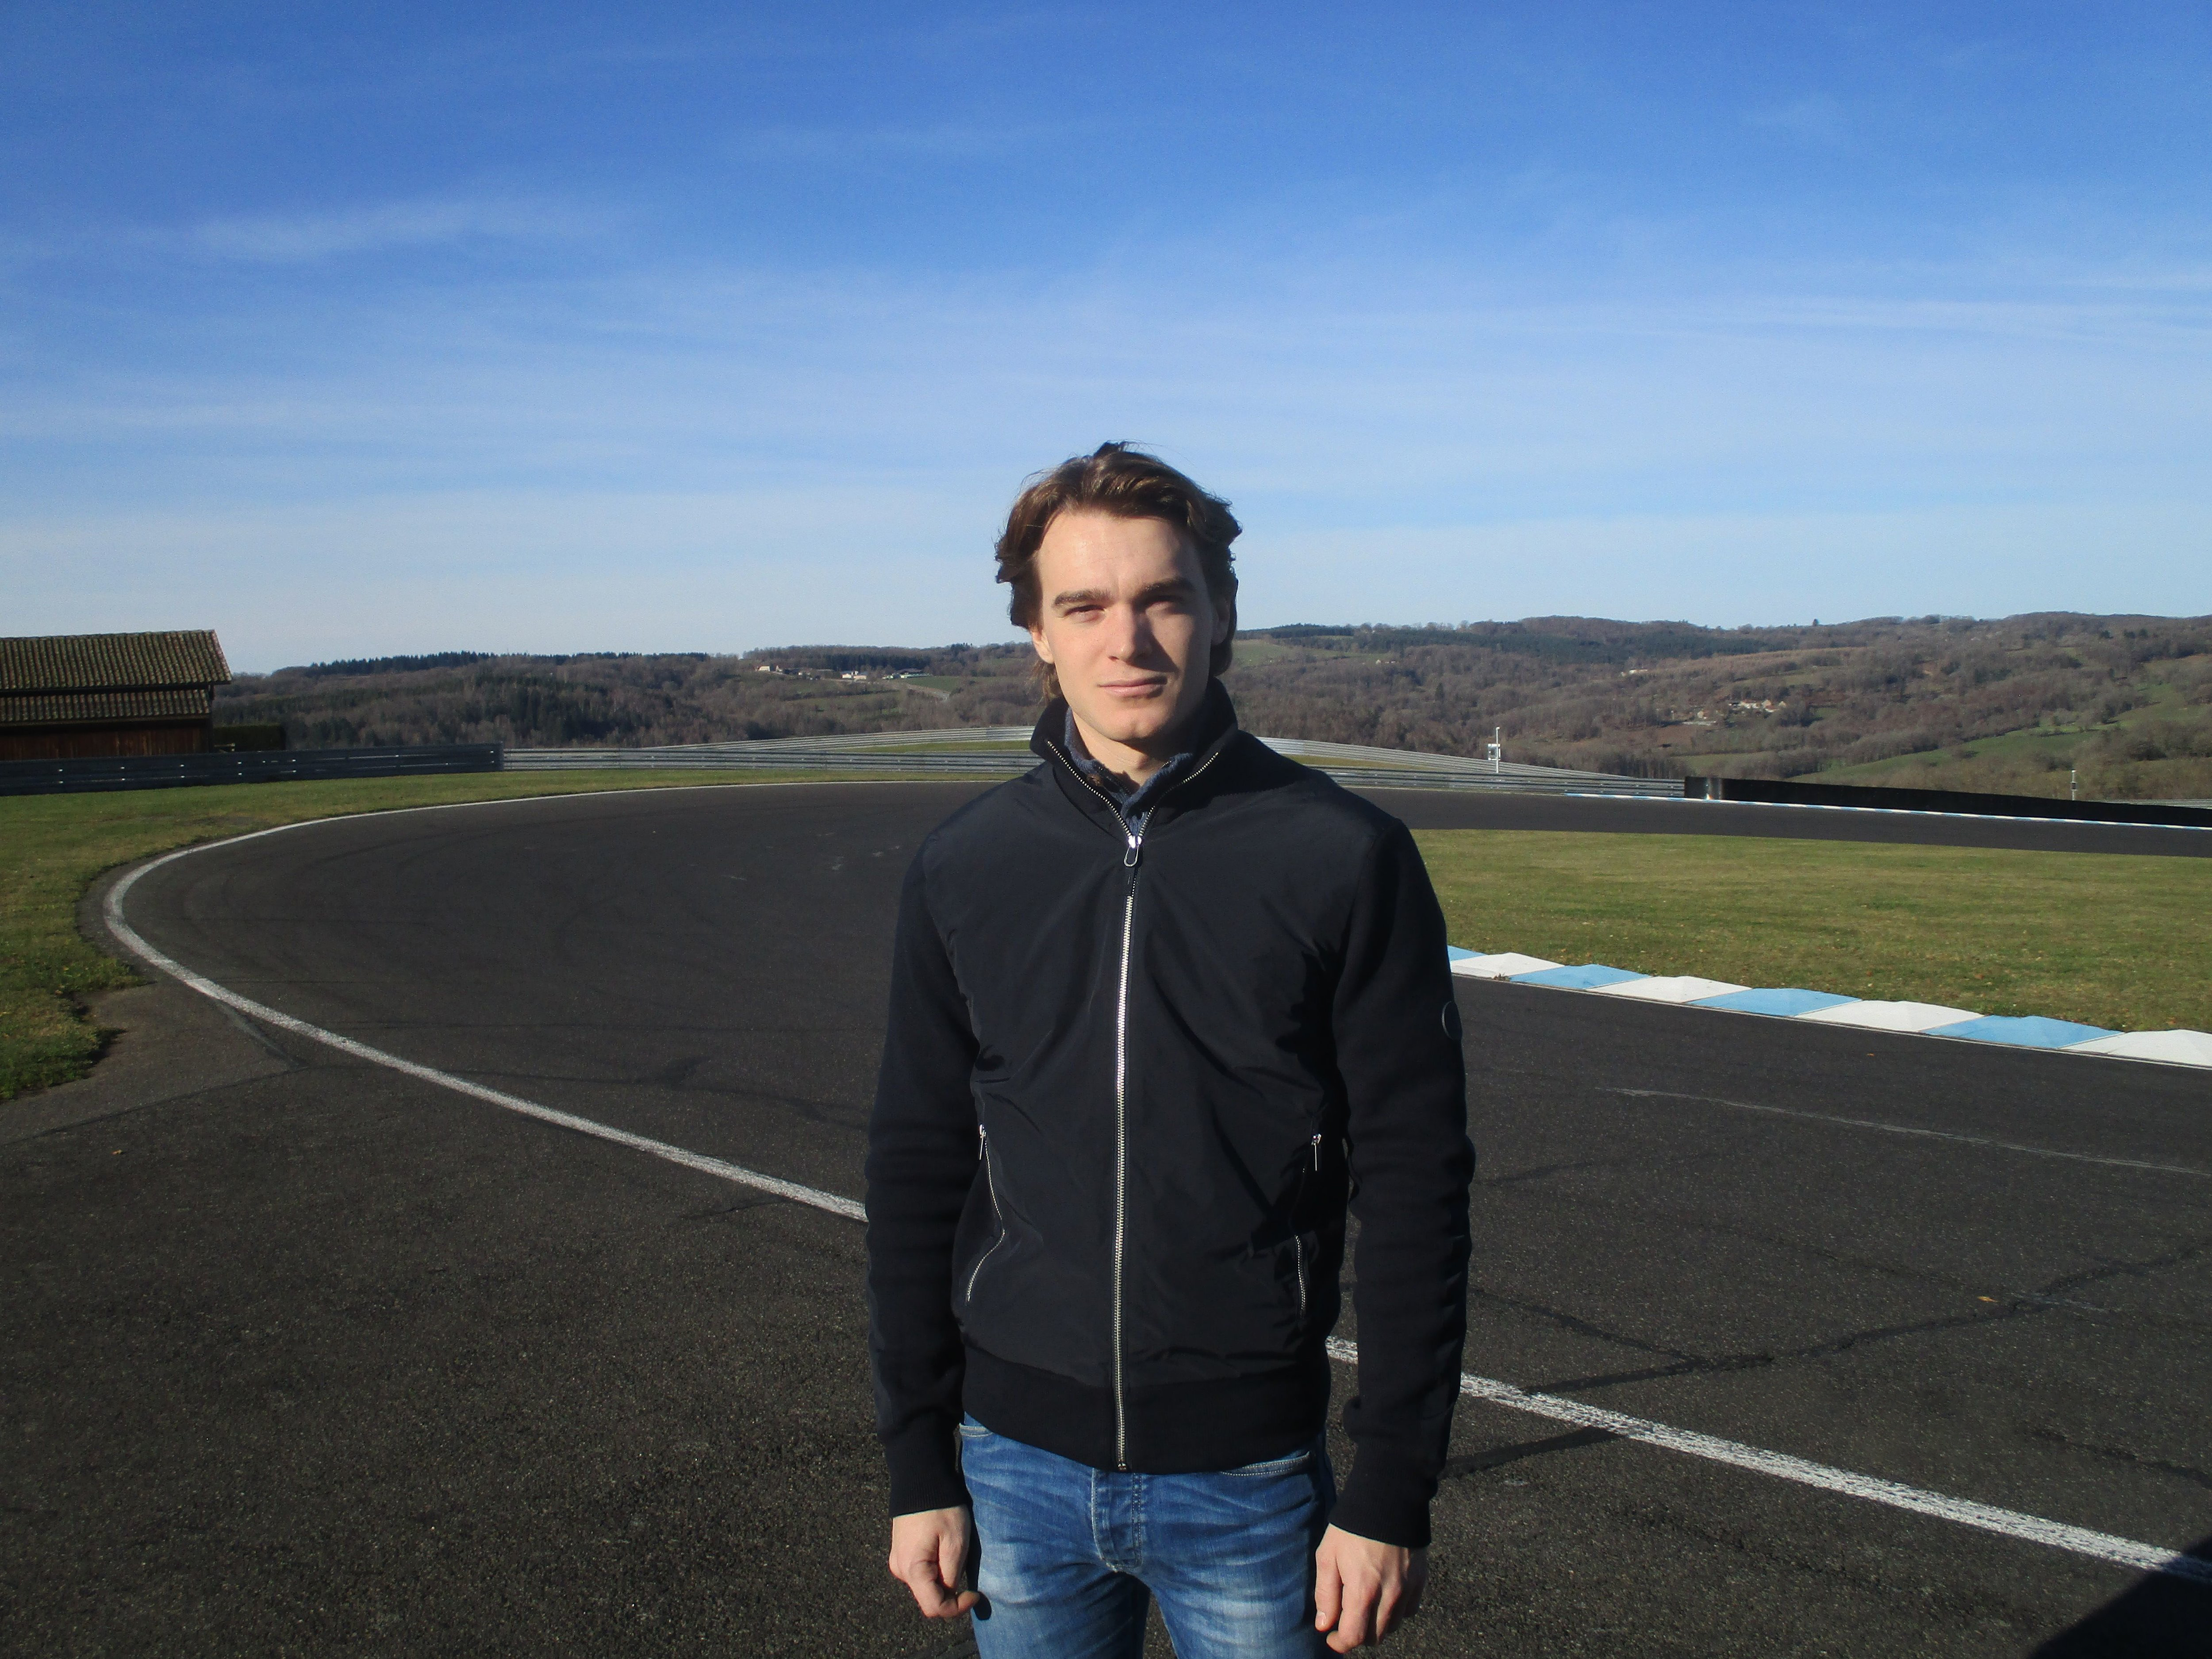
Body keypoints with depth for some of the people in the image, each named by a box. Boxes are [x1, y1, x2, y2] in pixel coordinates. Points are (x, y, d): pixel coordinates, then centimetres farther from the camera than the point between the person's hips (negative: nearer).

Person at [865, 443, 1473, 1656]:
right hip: (1019, 1467, 3)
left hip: (1249, 1480, -2)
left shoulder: (1346, 858, -9)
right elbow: (916, 1177, 4)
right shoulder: (964, 868, -1)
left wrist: (1391, 1496, -7)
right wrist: (919, 1470, 5)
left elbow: (1415, 1190, -7)